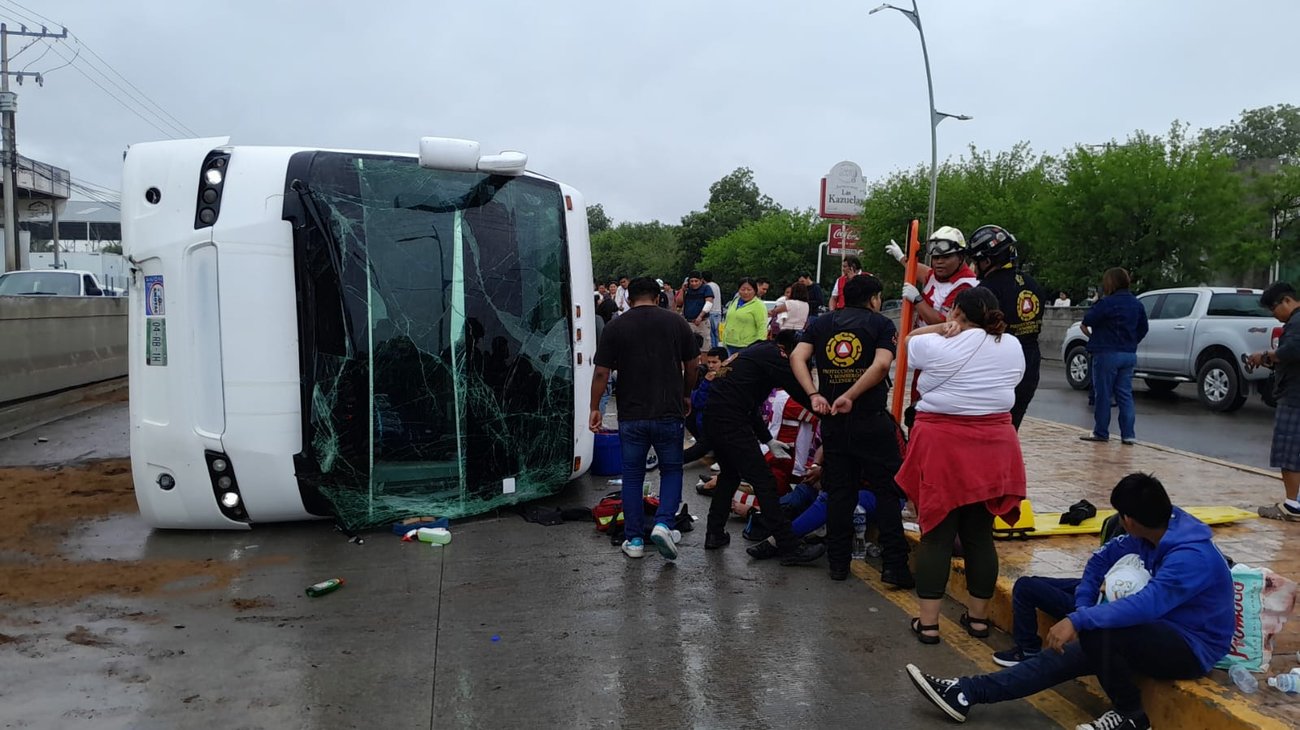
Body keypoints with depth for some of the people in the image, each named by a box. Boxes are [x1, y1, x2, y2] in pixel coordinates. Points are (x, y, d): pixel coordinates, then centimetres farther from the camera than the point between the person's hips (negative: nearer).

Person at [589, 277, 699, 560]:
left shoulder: (614, 327, -1)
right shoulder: (676, 322, 2)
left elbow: (601, 373, -4)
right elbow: (692, 365, 7)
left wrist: (594, 408, 6)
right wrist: (686, 396, 23)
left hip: (631, 415, 0)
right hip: (669, 412, 0)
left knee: (632, 475, 11)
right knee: (671, 470, 15)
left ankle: (634, 539, 14)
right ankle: (663, 523, -5)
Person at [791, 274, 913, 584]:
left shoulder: (821, 323, 12)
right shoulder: (881, 323, 2)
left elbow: (798, 358, -3)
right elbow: (881, 364, -15)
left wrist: (814, 395, -9)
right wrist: (851, 396, -15)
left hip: (833, 421, 4)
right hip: (872, 420, -4)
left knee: (839, 491, 11)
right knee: (887, 491, 3)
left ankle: (838, 562, 16)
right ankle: (894, 565, 1)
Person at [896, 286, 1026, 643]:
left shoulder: (935, 347, -7)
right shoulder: (1013, 347, 5)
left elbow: (909, 339, 13)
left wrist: (942, 329, 2)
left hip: (942, 446, -4)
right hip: (992, 449, 4)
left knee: (936, 535, 1)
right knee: (980, 535, 12)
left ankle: (928, 623, 4)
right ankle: (978, 617, 22)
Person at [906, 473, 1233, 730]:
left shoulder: (1192, 555, -28)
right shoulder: (1149, 537, -1)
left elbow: (1148, 603, -40)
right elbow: (1101, 561, 9)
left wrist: (1078, 621, -41)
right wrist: (1082, 610, -4)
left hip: (1192, 647, -8)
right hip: (1161, 629, 8)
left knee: (1098, 633, -33)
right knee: (1069, 653, -8)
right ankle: (968, 692, -12)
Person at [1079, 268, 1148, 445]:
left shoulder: (1107, 303, -14)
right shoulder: (1136, 304, 9)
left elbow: (1088, 320, -14)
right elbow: (1143, 329, 16)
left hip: (1107, 353, -6)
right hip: (1129, 354, 6)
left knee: (1103, 394, 3)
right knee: (1125, 394, 8)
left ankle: (1101, 432, 9)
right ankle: (1128, 434, 5)